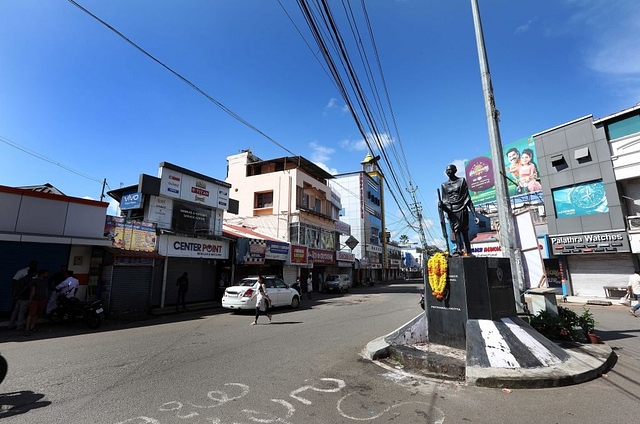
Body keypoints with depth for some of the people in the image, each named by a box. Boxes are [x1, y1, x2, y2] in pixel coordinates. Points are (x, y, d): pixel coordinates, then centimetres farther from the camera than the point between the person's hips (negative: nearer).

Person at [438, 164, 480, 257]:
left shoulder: (462, 181, 9)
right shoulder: (444, 185, 16)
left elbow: (468, 199, 5)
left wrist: (474, 215, -1)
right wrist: (441, 205, -11)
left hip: (462, 210, -2)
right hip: (451, 212, 2)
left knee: (464, 232, -8)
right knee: (456, 231, -11)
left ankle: (468, 252, -8)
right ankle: (459, 250, -18)